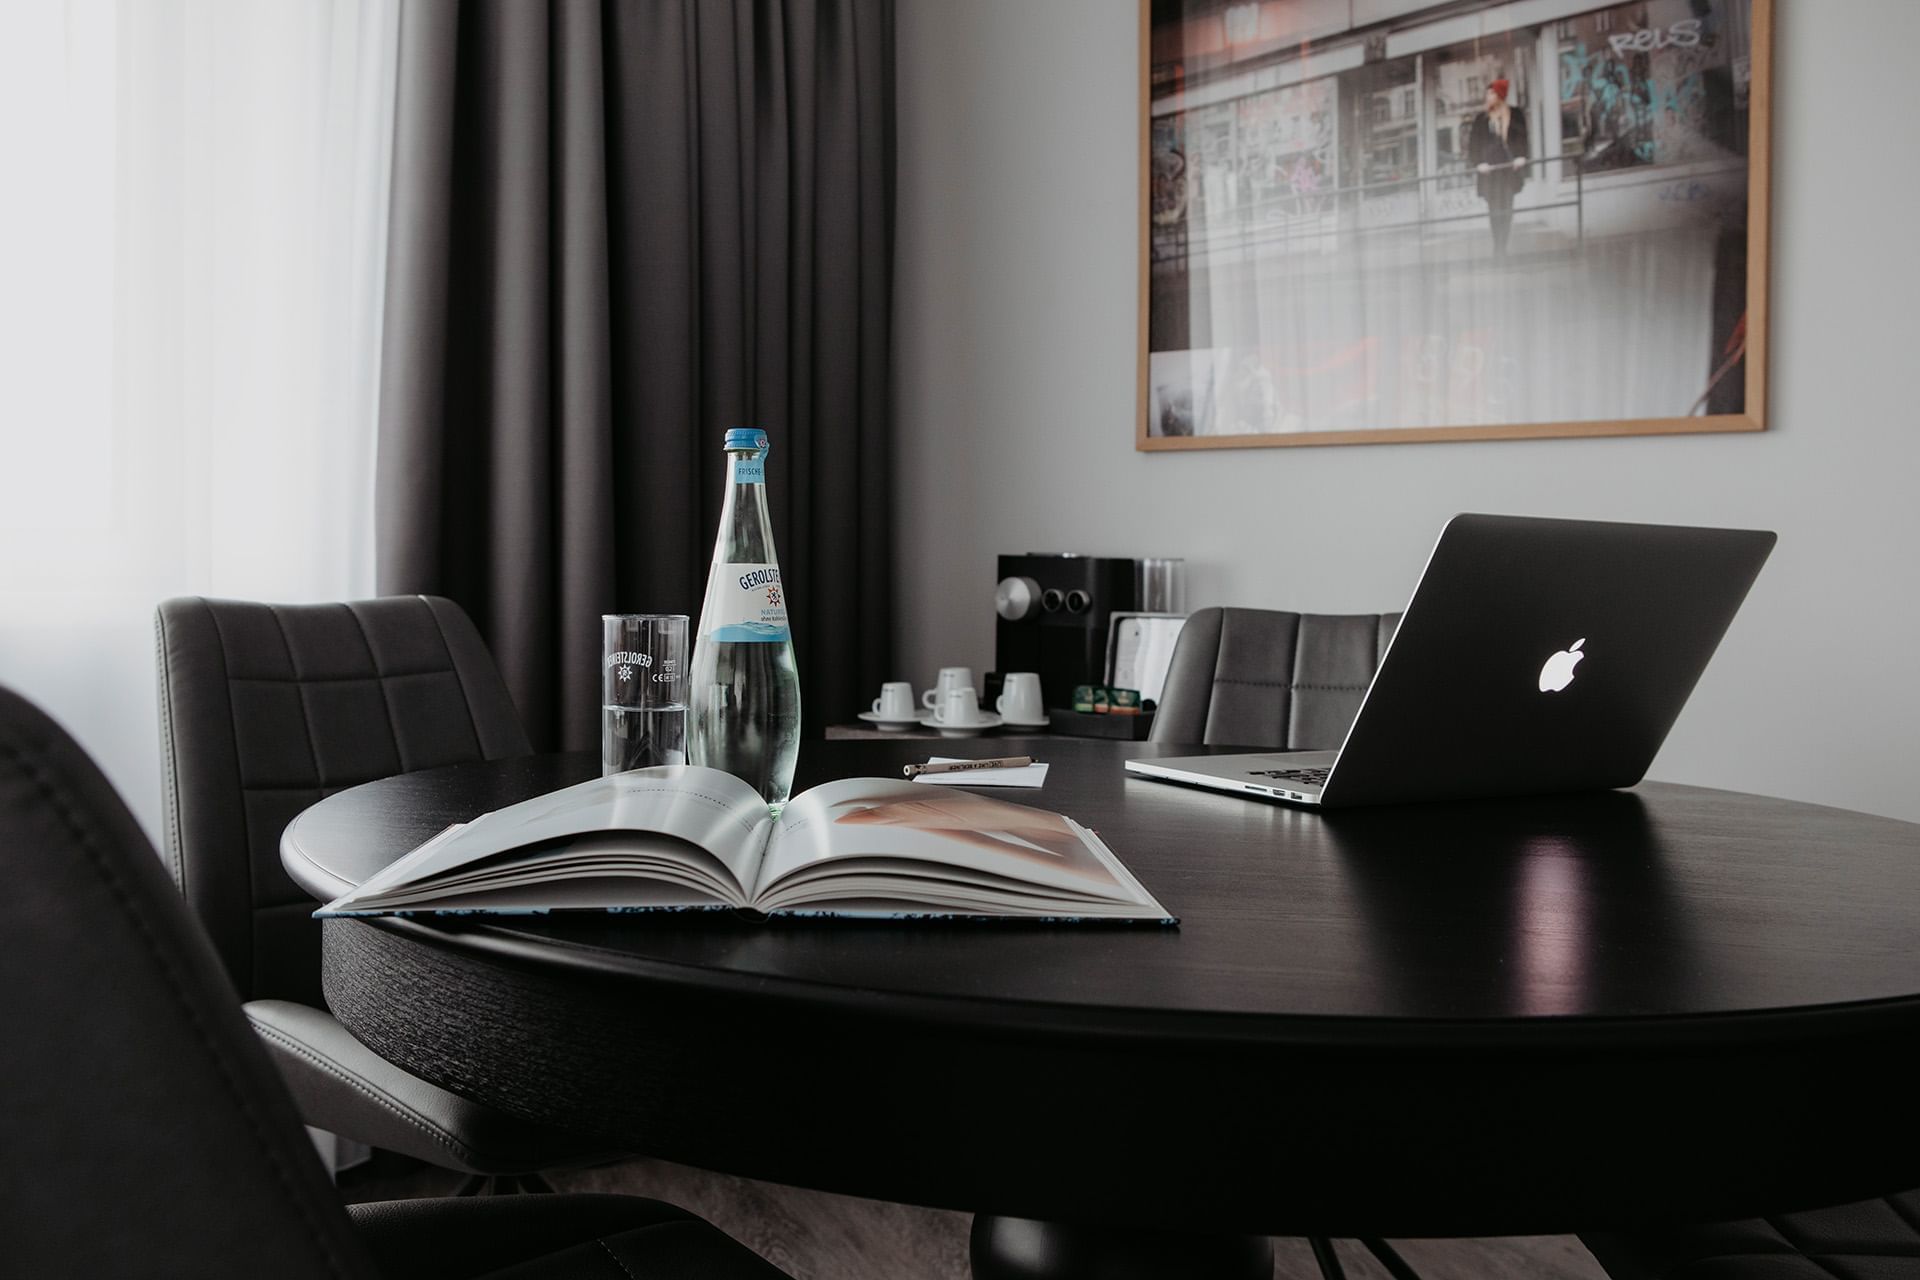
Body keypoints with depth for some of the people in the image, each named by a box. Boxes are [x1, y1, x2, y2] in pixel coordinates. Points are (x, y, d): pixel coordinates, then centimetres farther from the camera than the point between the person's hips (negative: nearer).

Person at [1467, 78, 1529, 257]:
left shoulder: (1516, 116, 8)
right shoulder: (1481, 119, 9)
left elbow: (1522, 139, 7)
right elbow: (1475, 144, 6)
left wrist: (1521, 157, -9)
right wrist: (1478, 163, -8)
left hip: (1509, 166, 0)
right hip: (1489, 169, 0)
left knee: (1506, 206, -5)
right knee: (1494, 207, -5)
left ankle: (1502, 246, -3)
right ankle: (1497, 246, -2)